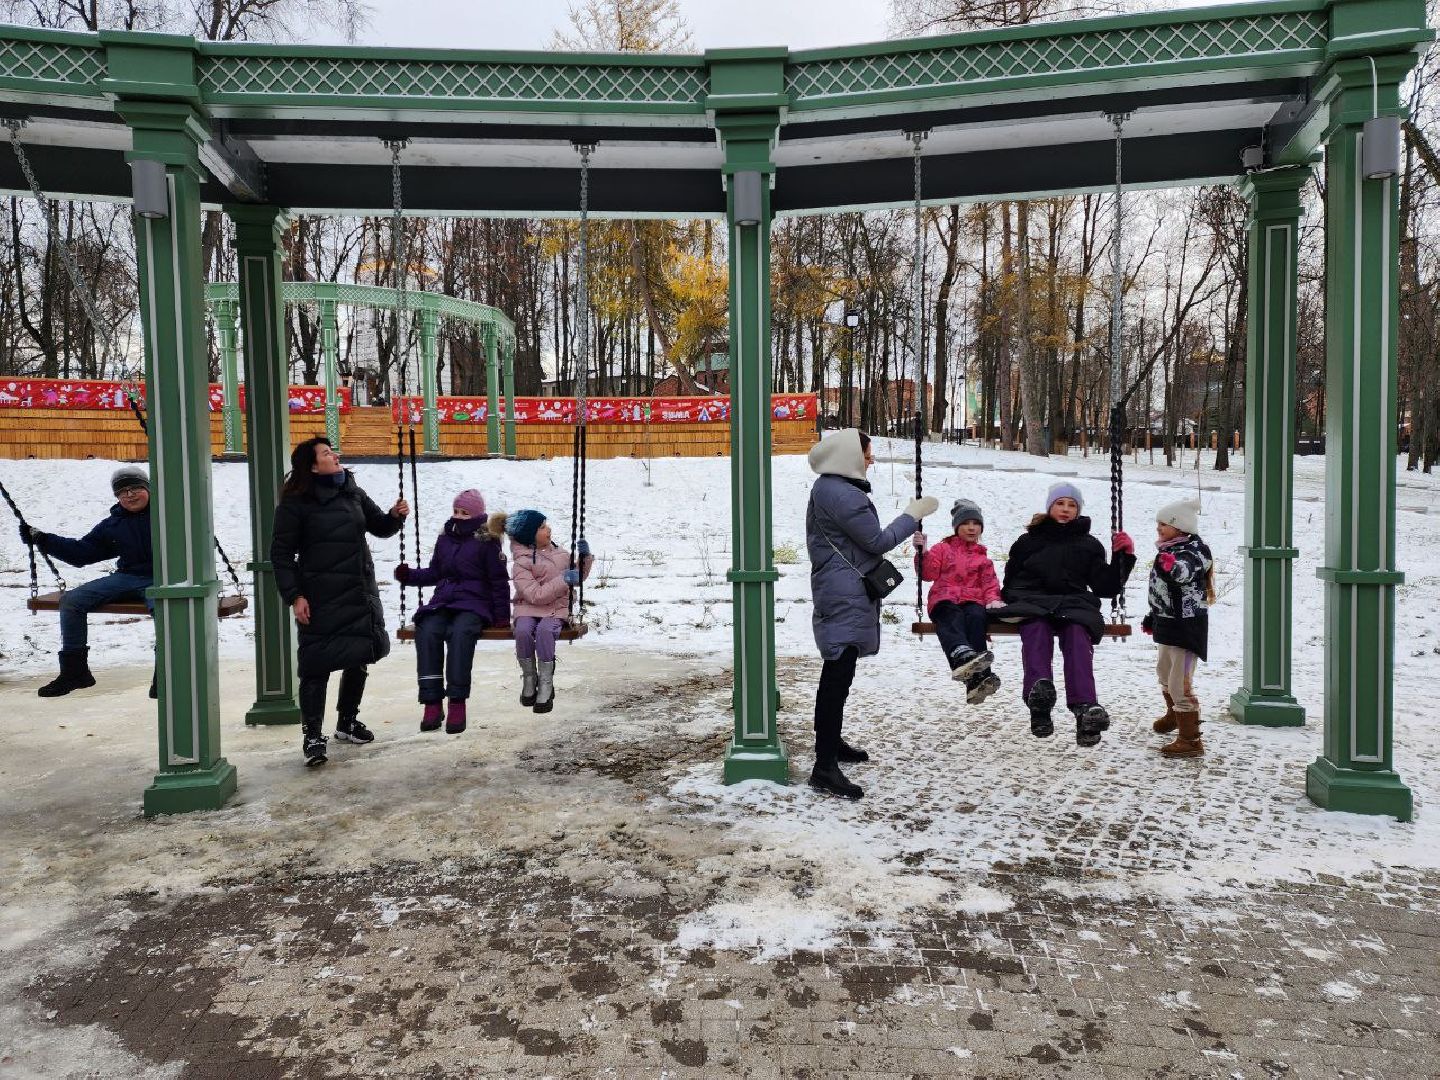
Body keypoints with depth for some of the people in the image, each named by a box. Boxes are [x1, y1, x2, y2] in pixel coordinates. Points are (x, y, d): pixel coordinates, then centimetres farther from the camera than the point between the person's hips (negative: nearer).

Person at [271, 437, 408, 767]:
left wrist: (395, 516, -4)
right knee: (316, 664, -5)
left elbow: (379, 527, 19)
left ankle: (347, 722, 31)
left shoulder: (353, 493, 8)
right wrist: (294, 596, -14)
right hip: (321, 599, -6)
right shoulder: (296, 503, -8)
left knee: (359, 659, 14)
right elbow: (281, 553, -7)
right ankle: (313, 735, 3)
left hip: (360, 592, 6)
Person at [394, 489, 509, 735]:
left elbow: (499, 581, 1)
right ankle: (432, 702, -29)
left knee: (459, 632, -37)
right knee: (427, 631, -28)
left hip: (473, 603, -4)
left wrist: (501, 615, 0)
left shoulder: (487, 542, 0)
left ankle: (457, 703, -34)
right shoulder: (445, 538, 15)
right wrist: (409, 575, 5)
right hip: (443, 601, 5)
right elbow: (434, 573, 23)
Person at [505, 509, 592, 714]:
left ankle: (546, 685, -20)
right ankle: (529, 678, -9)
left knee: (544, 630, -32)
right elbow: (535, 595, -17)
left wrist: (584, 557, 4)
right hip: (529, 608, -1)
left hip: (557, 608, 2)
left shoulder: (558, 552, 10)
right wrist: (564, 580, -18)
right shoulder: (520, 564, -6)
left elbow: (579, 576, 22)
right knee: (522, 631, -34)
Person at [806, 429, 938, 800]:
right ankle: (824, 767, -12)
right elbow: (878, 540, -14)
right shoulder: (843, 494, -19)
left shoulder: (826, 488, 15)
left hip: (835, 591, 11)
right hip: (846, 594, -11)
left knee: (836, 672, 20)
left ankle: (831, 743, 34)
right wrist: (913, 514, -3)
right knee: (838, 675, -12)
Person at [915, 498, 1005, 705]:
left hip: (973, 601, 2)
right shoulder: (943, 548, 21)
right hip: (945, 601, -1)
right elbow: (928, 573, 7)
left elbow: (990, 584, 21)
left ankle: (977, 675, -52)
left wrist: (993, 599, -1)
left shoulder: (983, 557, 28)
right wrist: (922, 552, -9)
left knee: (976, 617, -37)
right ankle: (962, 653, -72)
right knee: (952, 617, -40)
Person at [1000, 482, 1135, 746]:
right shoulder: (1028, 541, 21)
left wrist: (1123, 558, 2)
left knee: (1077, 633, -36)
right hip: (1032, 602, 0)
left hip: (1074, 604, 0)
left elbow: (1105, 587, 14)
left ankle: (1085, 709, -54)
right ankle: (1039, 692, -62)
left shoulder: (1089, 545, 21)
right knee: (1036, 627, -37)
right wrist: (1004, 605, 6)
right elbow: (1010, 582, 23)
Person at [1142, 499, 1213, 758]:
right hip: (1169, 622, 10)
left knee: (1180, 683, -10)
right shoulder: (1170, 549, 11)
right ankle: (1174, 714, 52)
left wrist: (1172, 566, -63)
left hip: (1187, 625, -10)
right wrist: (1152, 618, 28)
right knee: (1164, 671, 28)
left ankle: (1190, 740, -1)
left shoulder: (1194, 549, -17)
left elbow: (1185, 571, -41)